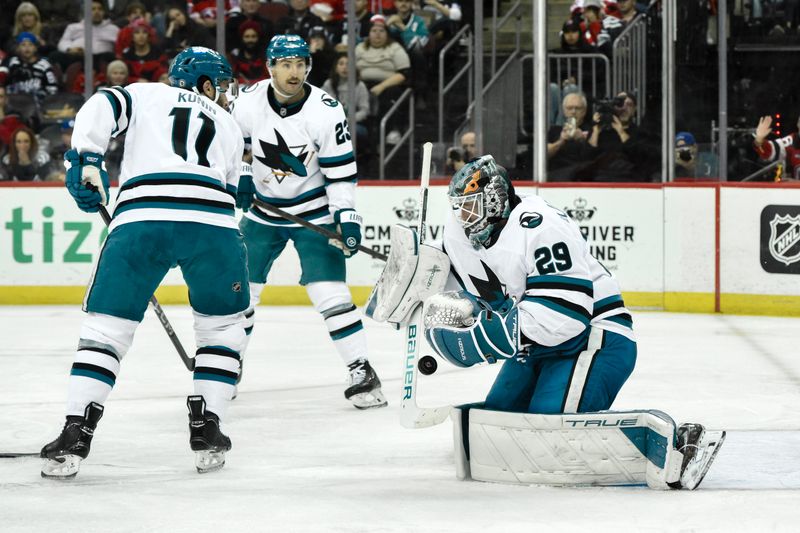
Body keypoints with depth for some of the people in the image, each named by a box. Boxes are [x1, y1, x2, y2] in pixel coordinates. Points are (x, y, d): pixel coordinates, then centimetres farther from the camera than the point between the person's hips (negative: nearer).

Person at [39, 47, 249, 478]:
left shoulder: (147, 96, 26)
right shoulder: (229, 127, 31)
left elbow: (101, 108, 5)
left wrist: (85, 160, 3)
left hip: (141, 217, -1)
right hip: (213, 223, 1)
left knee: (106, 326, 6)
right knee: (221, 325, 22)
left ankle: (76, 435, -3)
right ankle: (206, 429, 14)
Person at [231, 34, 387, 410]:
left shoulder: (326, 111, -19)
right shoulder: (248, 102, -12)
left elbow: (341, 170, -14)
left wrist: (347, 216, -19)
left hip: (314, 212, -3)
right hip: (263, 209, 3)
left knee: (329, 291, -14)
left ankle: (361, 372, -8)